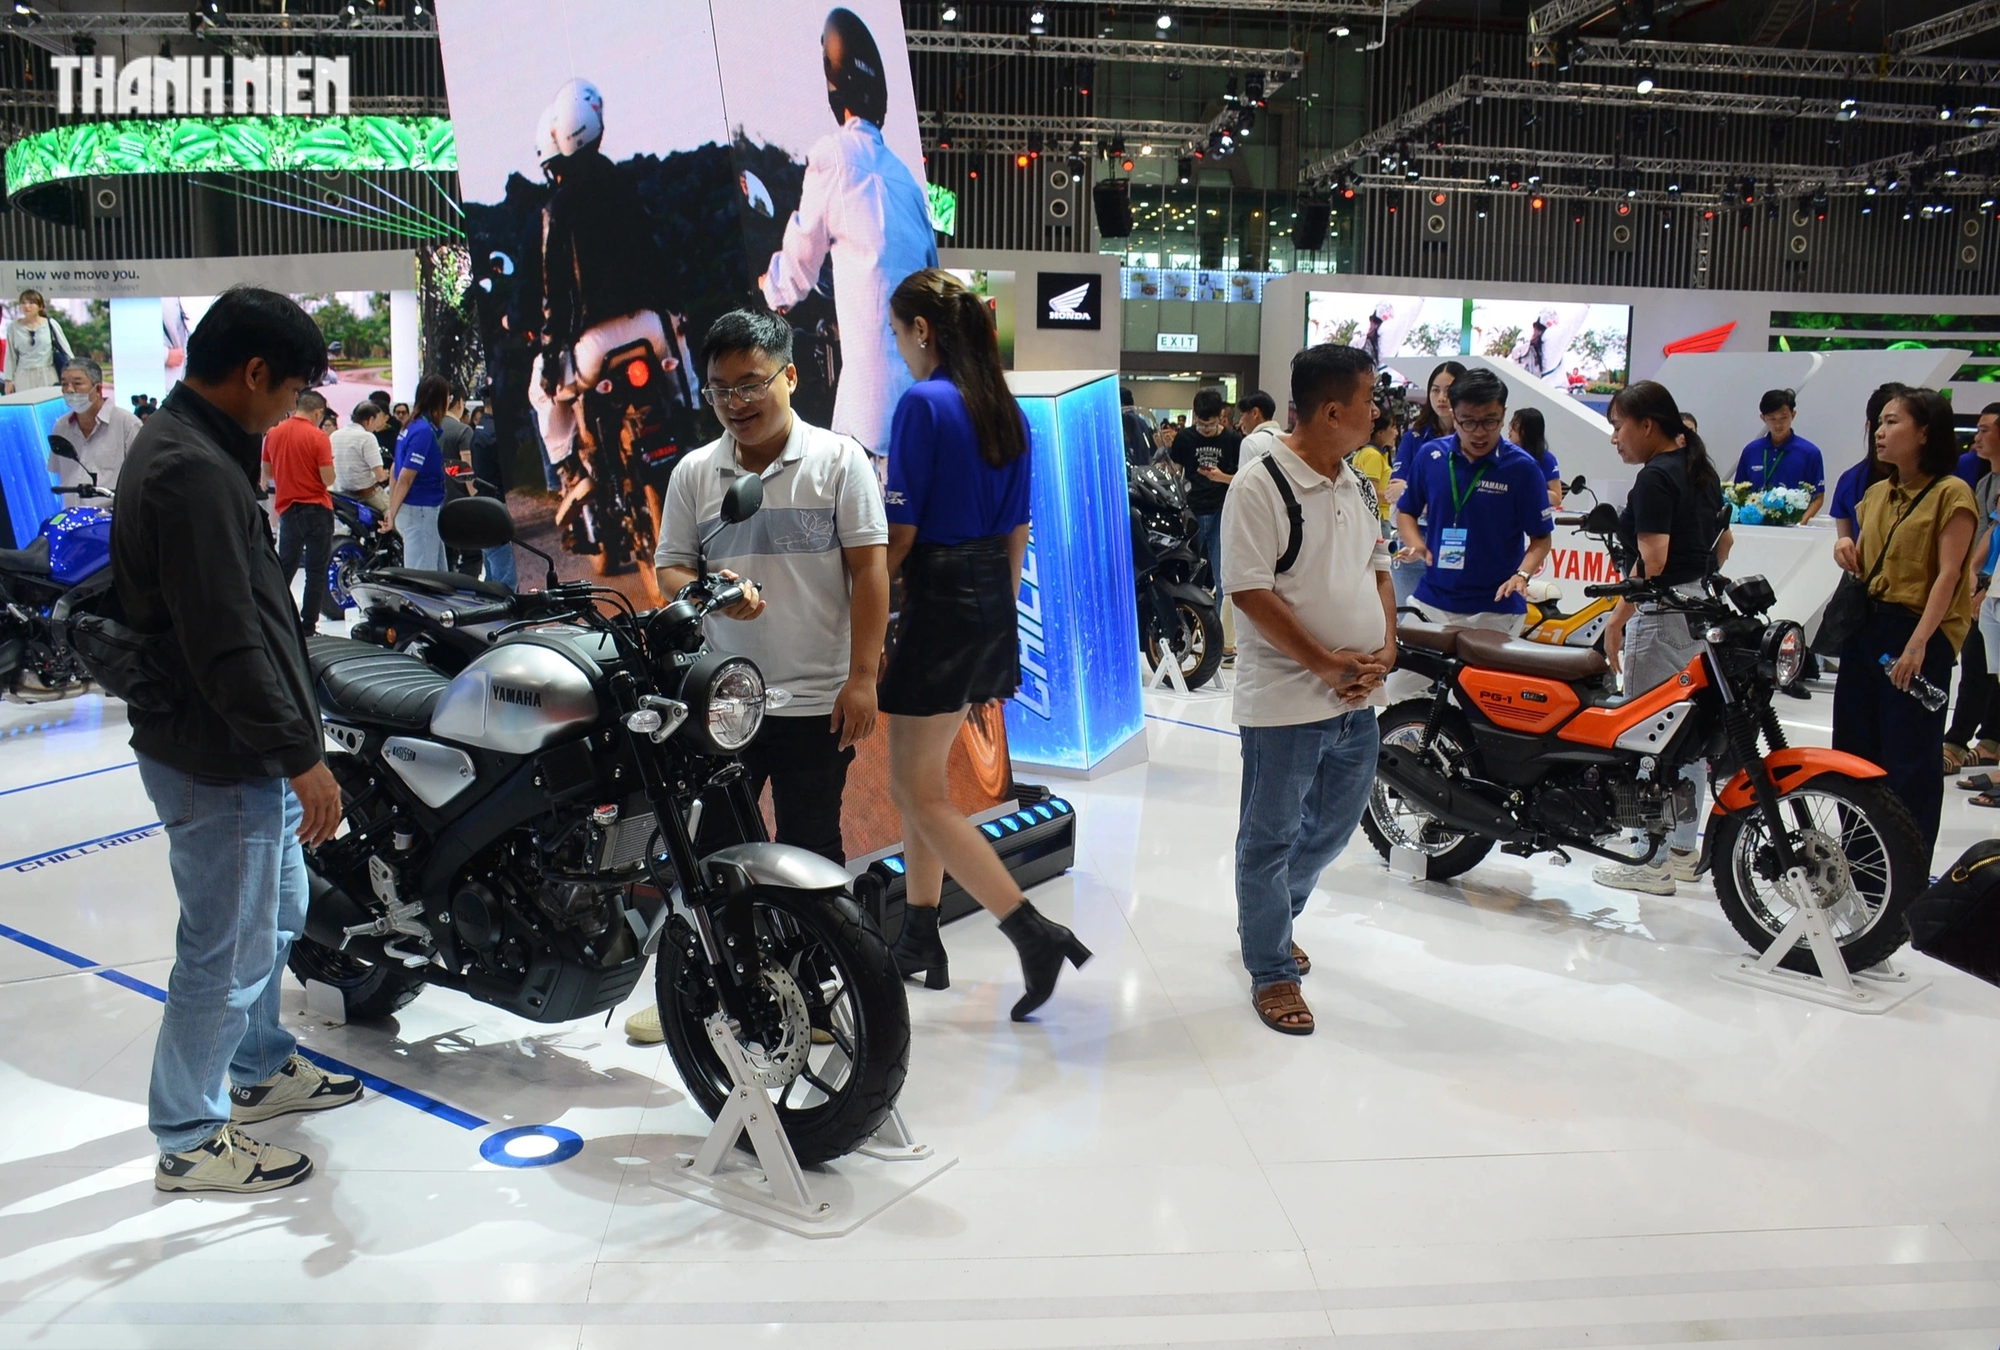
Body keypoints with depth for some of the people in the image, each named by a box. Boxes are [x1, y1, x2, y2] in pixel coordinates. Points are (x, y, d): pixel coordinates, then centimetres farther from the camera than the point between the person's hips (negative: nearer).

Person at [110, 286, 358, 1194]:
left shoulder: (185, 445, 11)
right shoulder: (194, 472, -23)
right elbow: (225, 643, -27)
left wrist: (289, 744, 22)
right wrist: (302, 757, -22)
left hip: (239, 746, 11)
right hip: (219, 757, -11)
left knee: (275, 916, 24)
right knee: (227, 950, 3)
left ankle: (261, 1069, 42)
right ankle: (189, 1141, 19)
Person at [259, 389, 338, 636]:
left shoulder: (273, 433, 3)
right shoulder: (318, 437, -12)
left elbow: (266, 473, 11)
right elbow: (328, 479, -15)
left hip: (287, 508, 5)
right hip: (316, 509, -5)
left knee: (284, 568, 17)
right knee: (316, 571, 2)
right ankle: (308, 628, 1)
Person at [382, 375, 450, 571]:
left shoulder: (412, 426, 11)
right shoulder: (424, 431, -18)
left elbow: (394, 472, 16)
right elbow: (405, 477, -20)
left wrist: (392, 510, 20)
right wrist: (392, 514, -20)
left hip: (426, 511, 10)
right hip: (421, 511, -10)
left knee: (439, 576, 15)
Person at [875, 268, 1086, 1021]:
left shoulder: (923, 403, -13)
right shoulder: (1007, 409, 11)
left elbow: (900, 532, -16)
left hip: (940, 600, -9)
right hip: (993, 602, 9)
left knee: (919, 793, 0)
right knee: (921, 777, 18)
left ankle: (1036, 934, -7)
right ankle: (919, 940, 27)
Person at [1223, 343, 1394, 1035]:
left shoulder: (1358, 486, 11)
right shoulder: (1260, 486, -15)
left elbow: (1378, 568, 17)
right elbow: (1251, 591, -19)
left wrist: (1385, 648, -1)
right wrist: (1326, 663, -18)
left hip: (1358, 697, 8)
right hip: (1286, 699, -8)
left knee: (1333, 826, 21)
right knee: (1270, 838, 6)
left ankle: (1271, 919, 44)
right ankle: (1272, 971, 21)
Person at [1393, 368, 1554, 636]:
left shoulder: (1522, 468, -6)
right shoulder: (1430, 456, 1)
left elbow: (1541, 537, 0)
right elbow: (1406, 511, 13)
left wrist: (1521, 575, -17)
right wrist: (1416, 545, -6)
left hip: (1496, 609, -2)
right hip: (1431, 600, 3)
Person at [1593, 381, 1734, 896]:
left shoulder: (1655, 477, -14)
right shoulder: (1701, 469, 14)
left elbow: (1652, 560, -22)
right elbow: (1724, 540, 22)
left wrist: (1617, 620, -19)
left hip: (1662, 616, -10)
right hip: (1703, 615, 10)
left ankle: (1651, 863, 2)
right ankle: (1683, 851, 25)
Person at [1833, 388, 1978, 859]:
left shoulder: (1952, 493, -7)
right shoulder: (1877, 493, 15)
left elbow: (1949, 575, -14)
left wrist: (1918, 643, -22)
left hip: (1918, 635, -7)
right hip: (1866, 628, 7)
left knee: (1911, 764, -3)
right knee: (1854, 755, 10)